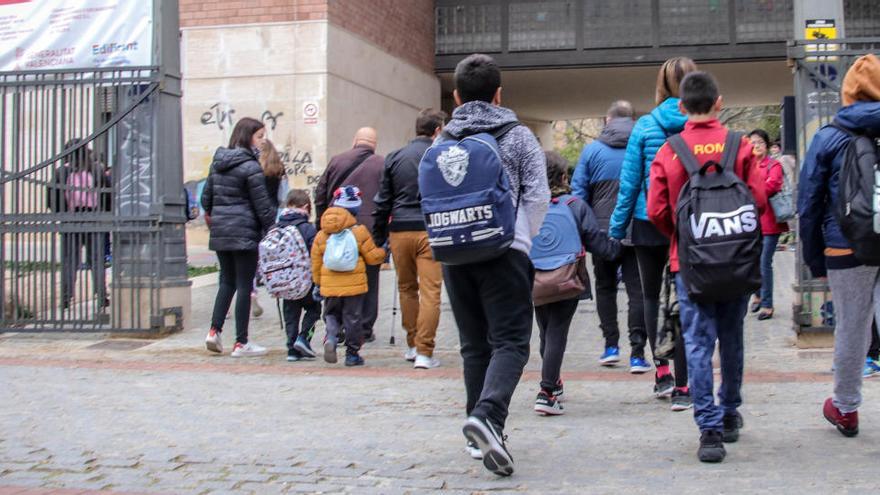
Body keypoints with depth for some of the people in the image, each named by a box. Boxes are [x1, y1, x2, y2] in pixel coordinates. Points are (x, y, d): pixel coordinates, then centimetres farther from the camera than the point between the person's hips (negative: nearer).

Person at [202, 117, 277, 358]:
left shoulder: (218, 162, 10)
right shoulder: (250, 167, -12)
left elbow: (207, 195, 18)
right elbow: (263, 205, -12)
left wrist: (209, 213, 34)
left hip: (220, 231, 7)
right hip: (244, 233, -7)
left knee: (227, 281, 17)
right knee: (244, 285, 0)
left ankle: (214, 330, 5)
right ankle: (241, 343, 4)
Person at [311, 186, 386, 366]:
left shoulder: (321, 235, 4)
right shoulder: (359, 231, -7)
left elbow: (315, 262, 9)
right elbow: (372, 257, -2)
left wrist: (318, 283, 20)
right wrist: (383, 252, 18)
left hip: (329, 286, 3)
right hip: (354, 284, -2)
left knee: (331, 315, 17)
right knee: (353, 318, 7)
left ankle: (331, 337, -12)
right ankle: (352, 353, 11)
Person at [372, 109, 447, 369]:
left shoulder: (394, 158, 9)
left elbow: (382, 201, 9)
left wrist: (378, 237, 14)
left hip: (400, 231, 4)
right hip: (430, 231, -4)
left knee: (406, 289, 17)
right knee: (430, 292, -3)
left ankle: (412, 345, 25)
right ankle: (424, 352, -7)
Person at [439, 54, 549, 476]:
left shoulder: (442, 143, 9)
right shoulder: (519, 137, 1)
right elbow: (538, 199, -2)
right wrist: (527, 241, 13)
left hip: (455, 255, 4)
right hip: (505, 251, -4)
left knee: (474, 344, 13)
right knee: (510, 341, -4)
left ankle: (481, 434, 16)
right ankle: (487, 414, -27)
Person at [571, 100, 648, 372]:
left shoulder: (592, 150, 0)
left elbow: (578, 192, -1)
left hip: (603, 231, 0)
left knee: (605, 287, 16)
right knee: (637, 290, 3)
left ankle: (611, 345, 14)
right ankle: (637, 353, -2)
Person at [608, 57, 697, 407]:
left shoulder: (645, 126, -4)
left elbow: (630, 181, -2)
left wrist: (617, 228, 6)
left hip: (649, 223, 0)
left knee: (651, 296, 19)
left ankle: (662, 372, 14)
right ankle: (681, 387, 5)